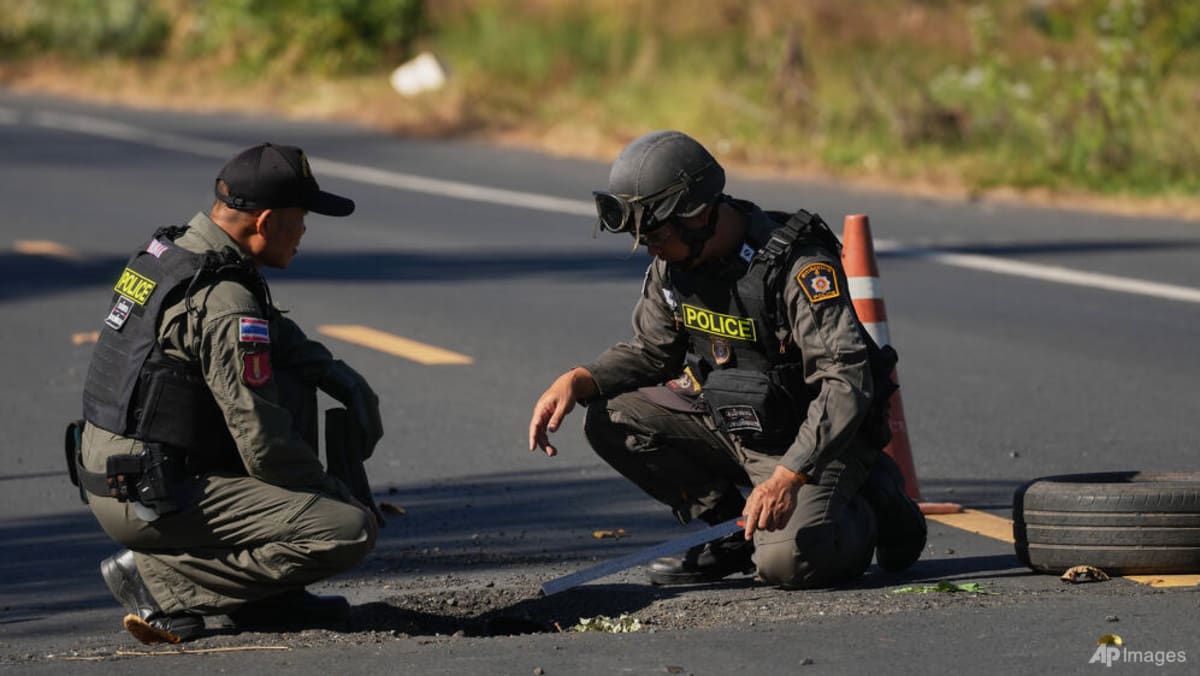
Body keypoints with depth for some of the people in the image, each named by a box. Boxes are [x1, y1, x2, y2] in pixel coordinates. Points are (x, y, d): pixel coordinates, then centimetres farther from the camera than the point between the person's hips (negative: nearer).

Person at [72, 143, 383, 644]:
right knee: (350, 532, -15)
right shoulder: (225, 302, -20)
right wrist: (335, 495, -1)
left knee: (292, 386, 21)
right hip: (152, 502, -10)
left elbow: (273, 334, 26)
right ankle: (160, 580, -7)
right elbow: (265, 448, -19)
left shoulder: (165, 251, 10)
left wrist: (341, 376, 11)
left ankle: (268, 595, 16)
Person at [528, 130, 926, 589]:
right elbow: (650, 351, 11)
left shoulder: (799, 266, -26)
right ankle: (730, 534, 4)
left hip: (814, 439, -7)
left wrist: (788, 478, -40)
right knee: (610, 421, -8)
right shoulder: (674, 263, -3)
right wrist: (577, 380, -8)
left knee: (786, 561, -30)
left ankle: (866, 512, 5)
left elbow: (847, 383, -31)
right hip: (730, 424, 7)